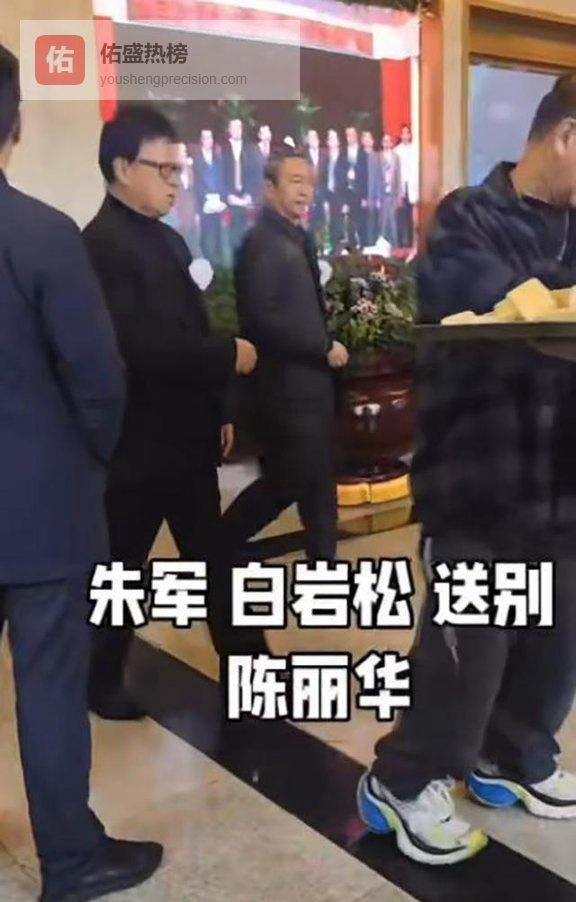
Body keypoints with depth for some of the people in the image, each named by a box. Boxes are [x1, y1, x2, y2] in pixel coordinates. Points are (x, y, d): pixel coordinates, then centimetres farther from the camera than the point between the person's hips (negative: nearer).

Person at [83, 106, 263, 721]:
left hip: (187, 435, 8)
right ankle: (103, 681, 27)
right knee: (121, 566, 8)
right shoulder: (101, 244, -16)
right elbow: (135, 345, -27)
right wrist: (228, 356, -19)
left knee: (211, 557, 16)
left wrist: (218, 412, 15)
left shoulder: (168, 240, 13)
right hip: (138, 444, -8)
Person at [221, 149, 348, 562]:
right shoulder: (261, 242, -14)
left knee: (319, 480, 12)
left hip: (312, 379, 9)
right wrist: (324, 348, -17)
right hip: (287, 384, -9)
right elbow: (262, 317, -22)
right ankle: (219, 544, 13)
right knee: (290, 478, -4)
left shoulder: (301, 239, 14)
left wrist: (325, 349, 5)